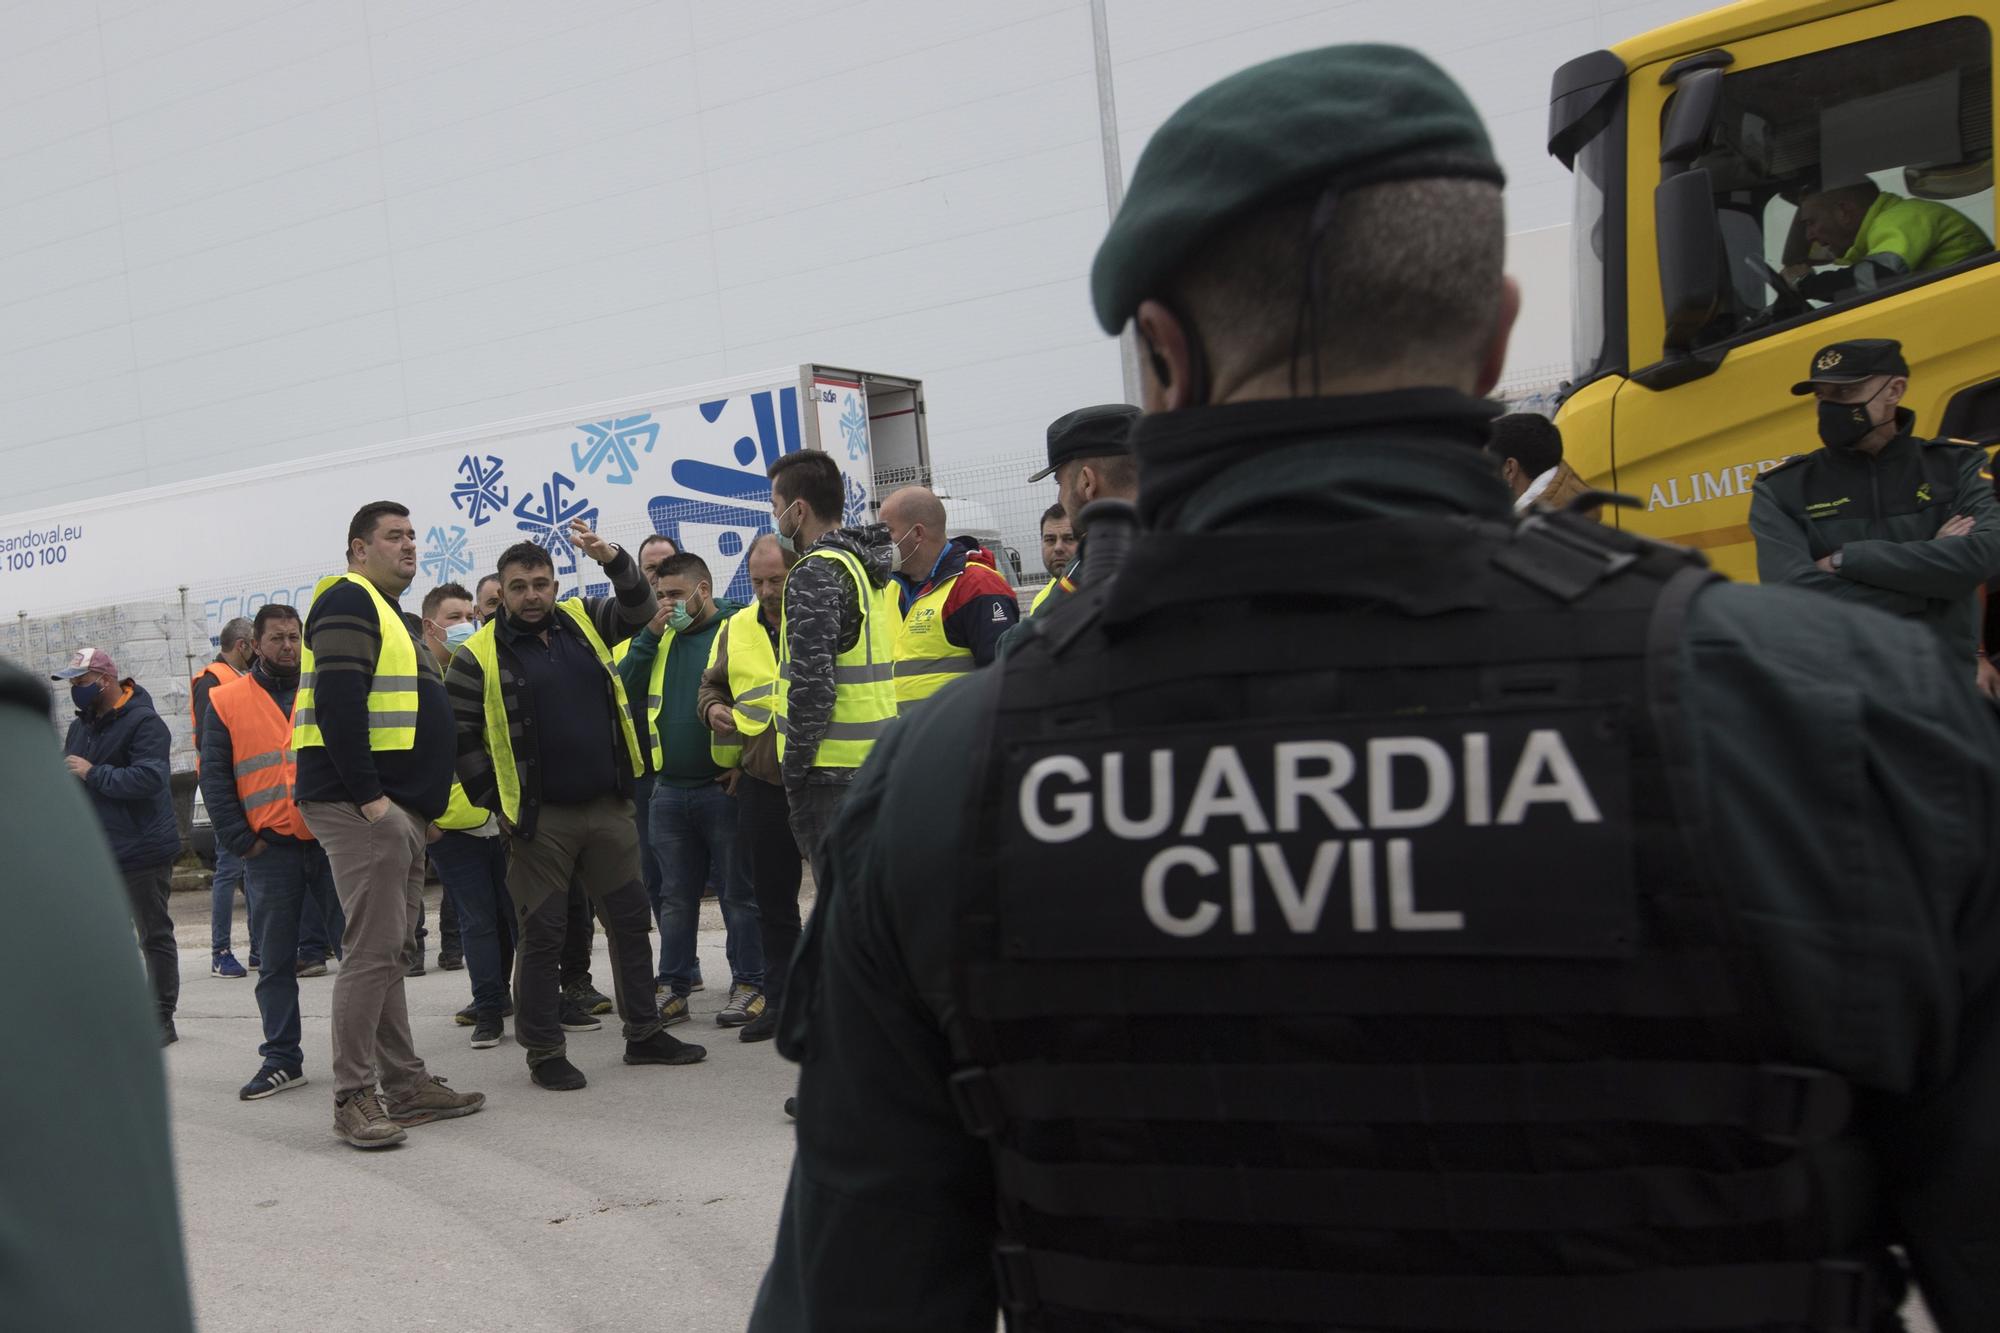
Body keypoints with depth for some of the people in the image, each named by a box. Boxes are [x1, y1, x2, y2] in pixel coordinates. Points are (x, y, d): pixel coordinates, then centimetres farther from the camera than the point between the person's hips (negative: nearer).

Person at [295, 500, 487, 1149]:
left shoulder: (385, 613, 24)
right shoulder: (349, 601, -8)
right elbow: (338, 703, -20)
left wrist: (422, 803, 20)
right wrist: (369, 796, -23)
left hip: (397, 808, 10)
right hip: (359, 805, -10)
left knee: (393, 950, 12)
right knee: (374, 949, -10)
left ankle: (406, 1083, 18)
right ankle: (353, 1098, -5)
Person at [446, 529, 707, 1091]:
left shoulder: (583, 621, 8)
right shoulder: (479, 656, -4)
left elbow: (639, 608, 2)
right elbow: (461, 739, -3)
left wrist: (611, 558, -17)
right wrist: (501, 805, -7)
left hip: (609, 808, 5)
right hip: (538, 819, -5)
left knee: (630, 920, 12)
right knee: (542, 935, 2)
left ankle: (644, 1033, 26)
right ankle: (544, 1052, 14)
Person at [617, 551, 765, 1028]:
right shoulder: (660, 638, 13)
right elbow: (624, 689, 3)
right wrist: (650, 634, -5)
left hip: (723, 787, -6)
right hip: (670, 789, 6)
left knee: (739, 893, 3)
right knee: (675, 897, 12)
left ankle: (749, 985, 11)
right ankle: (673, 988, 20)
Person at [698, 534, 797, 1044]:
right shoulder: (736, 629, 10)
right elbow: (712, 686, 21)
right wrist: (713, 708, 0)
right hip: (762, 785, 5)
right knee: (772, 900, 13)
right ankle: (779, 1002, 24)